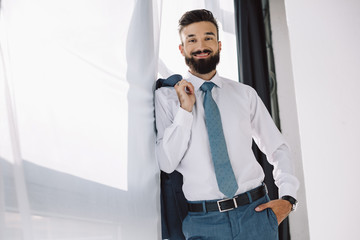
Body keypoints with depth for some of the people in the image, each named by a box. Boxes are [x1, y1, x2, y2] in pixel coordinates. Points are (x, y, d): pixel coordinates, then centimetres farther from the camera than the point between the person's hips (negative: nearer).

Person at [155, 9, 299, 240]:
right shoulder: (166, 97, 0)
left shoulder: (245, 94, 7)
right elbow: (165, 164, -8)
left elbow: (278, 148, 12)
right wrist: (185, 110, -13)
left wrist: (287, 198, 0)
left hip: (255, 212, 2)